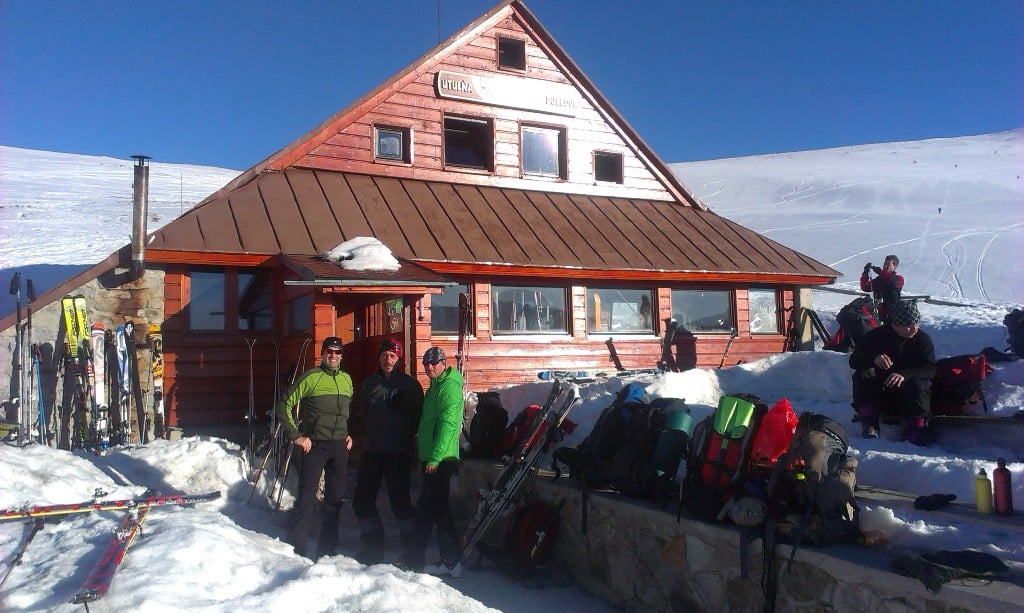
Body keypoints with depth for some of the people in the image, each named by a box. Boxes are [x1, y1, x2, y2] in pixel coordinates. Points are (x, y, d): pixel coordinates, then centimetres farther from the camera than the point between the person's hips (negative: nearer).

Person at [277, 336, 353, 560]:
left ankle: (326, 552, 21)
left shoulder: (347, 379, 11)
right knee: (307, 498, -8)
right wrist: (296, 436, -9)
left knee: (335, 499, 10)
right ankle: (295, 550, 2)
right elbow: (284, 406, -5)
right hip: (315, 445, -5)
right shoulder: (311, 377, -6)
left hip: (339, 447, 6)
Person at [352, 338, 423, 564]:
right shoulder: (369, 383, 10)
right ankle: (373, 543, 20)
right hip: (372, 450, 5)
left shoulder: (410, 384, -1)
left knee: (399, 499, -3)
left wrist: (406, 436, -3)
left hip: (399, 452, -4)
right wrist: (372, 434, 12)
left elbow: (418, 415, 1)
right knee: (362, 499, 5)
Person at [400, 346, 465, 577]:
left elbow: (448, 425, -21)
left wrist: (435, 457, -23)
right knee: (426, 508, 13)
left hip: (440, 460, -10)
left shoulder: (448, 386, -13)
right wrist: (423, 452, 23)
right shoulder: (436, 385, 19)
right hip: (432, 458, 10)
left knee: (431, 508, -7)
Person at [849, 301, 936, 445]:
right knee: (862, 375, -25)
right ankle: (869, 423, -25)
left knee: (919, 385, -32)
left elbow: (930, 369, -16)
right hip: (879, 391, 1)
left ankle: (915, 427, -19)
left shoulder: (923, 339, -4)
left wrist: (905, 375, -35)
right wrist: (874, 359, -34)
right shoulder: (876, 335, -4)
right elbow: (854, 360, -11)